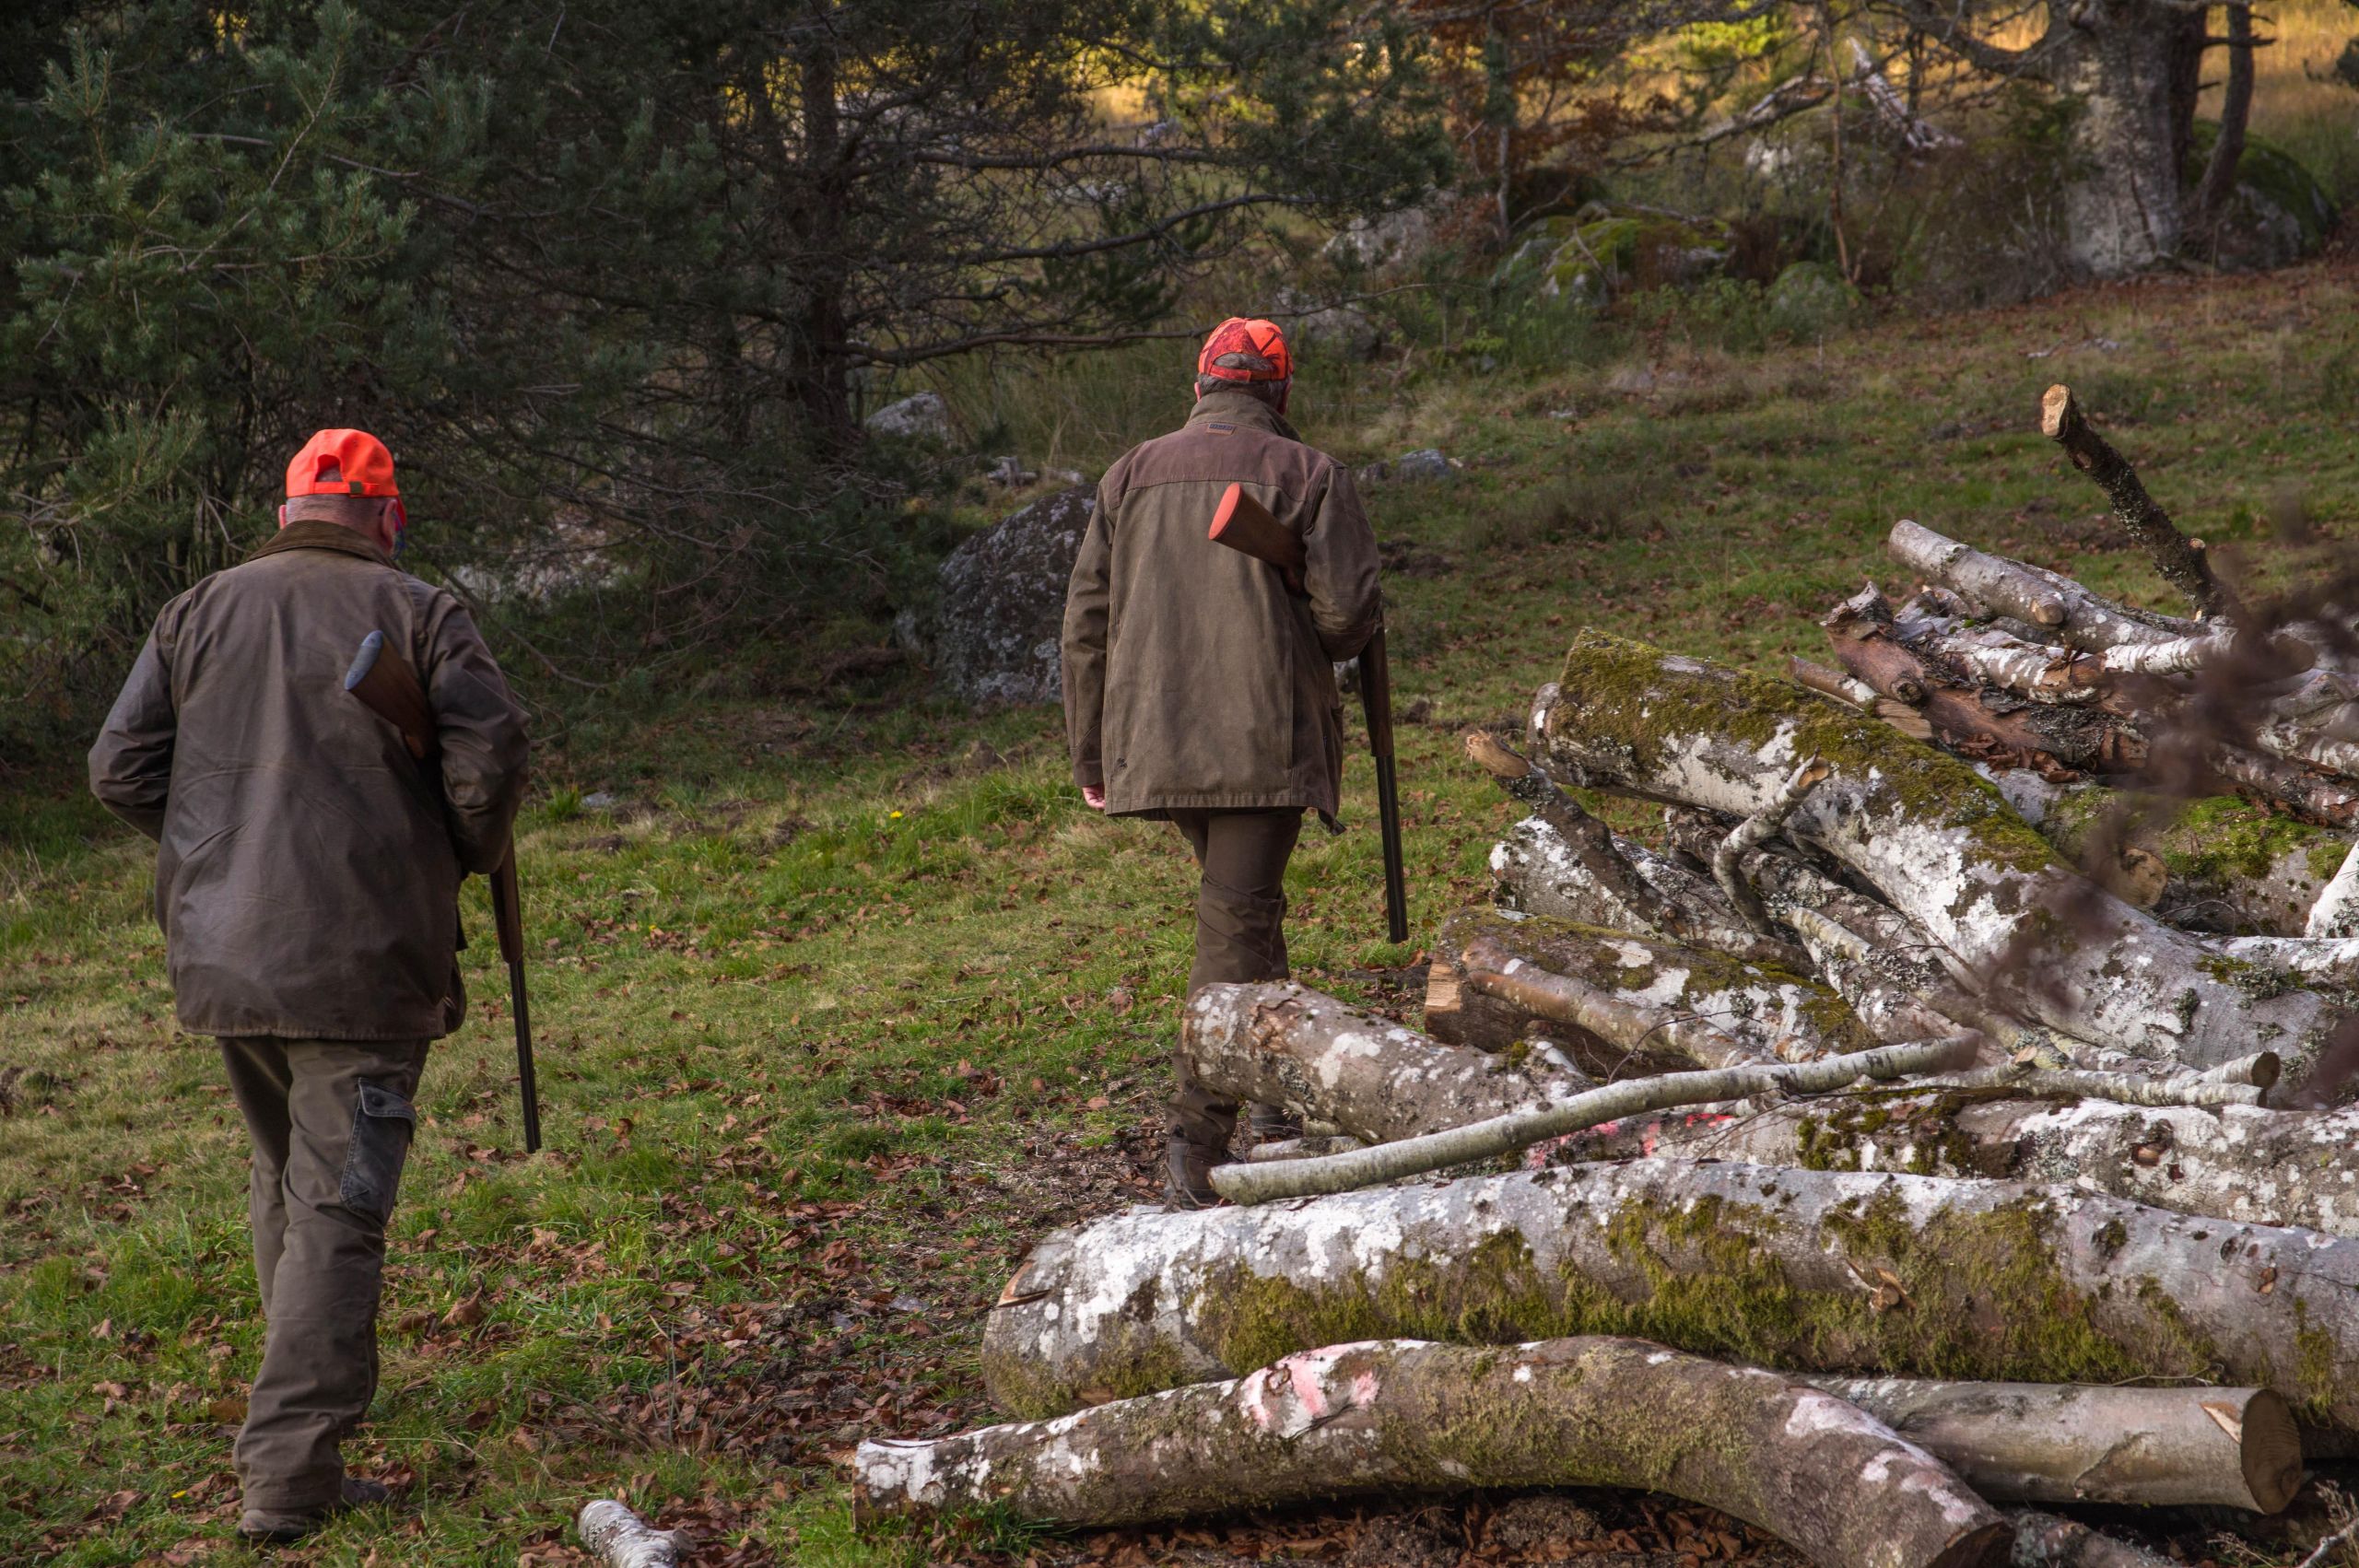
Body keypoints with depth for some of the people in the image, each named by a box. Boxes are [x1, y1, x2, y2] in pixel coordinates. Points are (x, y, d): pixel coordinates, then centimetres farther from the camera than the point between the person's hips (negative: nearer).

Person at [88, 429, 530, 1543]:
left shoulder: (200, 612, 9)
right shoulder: (416, 614, -2)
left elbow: (122, 767, 5)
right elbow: (488, 747, -13)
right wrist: (471, 855, 6)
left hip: (220, 956, 5)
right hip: (362, 958, -5)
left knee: (285, 1177, 23)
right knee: (337, 1206, -4)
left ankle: (314, 1395, 38)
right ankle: (288, 1471, -10)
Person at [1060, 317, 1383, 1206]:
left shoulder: (1131, 476, 11)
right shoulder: (1309, 475, 0)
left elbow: (1086, 624, 9)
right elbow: (1350, 612, -8)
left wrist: (1091, 756, 14)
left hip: (1153, 740, 5)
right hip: (1263, 738, -4)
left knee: (1243, 901, 25)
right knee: (1235, 925, -6)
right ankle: (1196, 1144, -15)